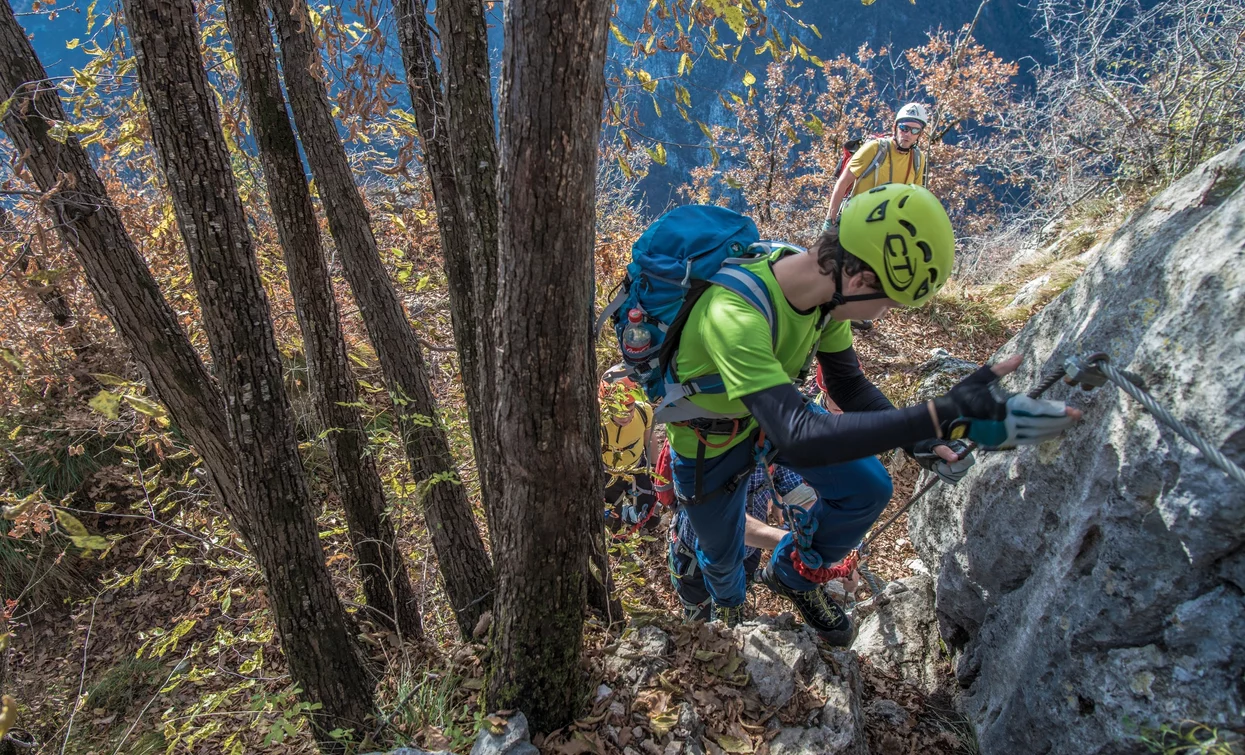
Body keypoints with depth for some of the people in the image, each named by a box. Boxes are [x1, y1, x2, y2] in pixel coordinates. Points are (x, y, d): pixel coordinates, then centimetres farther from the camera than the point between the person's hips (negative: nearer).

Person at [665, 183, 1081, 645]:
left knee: (868, 489, -2)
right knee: (721, 555, 16)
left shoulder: (825, 283, -19)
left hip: (773, 413, 5)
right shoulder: (735, 315, -44)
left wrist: (915, 437, -21)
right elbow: (800, 438, -51)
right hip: (711, 443, -5)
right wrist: (944, 416, -56)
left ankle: (792, 574, 26)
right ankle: (727, 605, 56)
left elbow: (847, 385, -4)